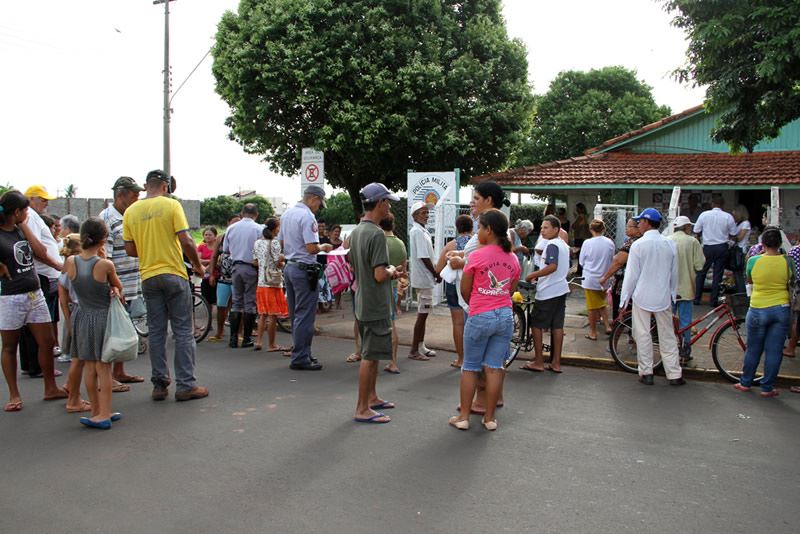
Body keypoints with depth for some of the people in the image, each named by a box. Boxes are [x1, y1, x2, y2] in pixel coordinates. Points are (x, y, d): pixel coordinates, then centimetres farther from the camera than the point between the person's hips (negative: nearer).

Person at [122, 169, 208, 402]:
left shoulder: (131, 211, 5)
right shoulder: (171, 205, -7)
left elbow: (130, 250, 5)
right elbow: (186, 241, -12)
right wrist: (198, 266, 2)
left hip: (148, 277, 4)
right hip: (173, 274, -4)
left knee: (156, 332, 11)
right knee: (184, 331, 2)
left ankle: (159, 385, 14)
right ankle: (186, 385, 3)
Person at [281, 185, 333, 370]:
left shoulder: (287, 213, 12)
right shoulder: (307, 216, -17)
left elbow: (282, 242, 20)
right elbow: (312, 248, -23)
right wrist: (323, 247, -5)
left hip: (289, 267, 9)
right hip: (304, 270, -9)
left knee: (296, 315, 15)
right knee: (305, 317, -3)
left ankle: (301, 353, 23)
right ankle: (300, 359, 1)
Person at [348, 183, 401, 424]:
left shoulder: (356, 232, 9)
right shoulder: (376, 234, -20)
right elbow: (380, 275, -26)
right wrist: (392, 272, -5)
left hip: (362, 304, 10)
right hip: (376, 306, -10)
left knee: (371, 354, 19)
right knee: (370, 356, -3)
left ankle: (372, 398, 30)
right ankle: (362, 409, 4)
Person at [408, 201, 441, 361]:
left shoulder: (422, 231, 14)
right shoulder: (417, 232, -16)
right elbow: (424, 257, -20)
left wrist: (434, 273, 12)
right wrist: (436, 274, -11)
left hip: (424, 277, 10)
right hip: (423, 278, -10)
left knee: (424, 313, 15)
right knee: (422, 314, -4)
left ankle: (421, 346, 24)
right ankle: (414, 350, 2)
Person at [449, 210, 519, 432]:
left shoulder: (477, 256, -11)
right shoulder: (513, 258, 4)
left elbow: (464, 290, -4)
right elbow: (511, 291, 9)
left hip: (480, 317, -4)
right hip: (505, 316, 4)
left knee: (470, 368, 8)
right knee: (495, 368, 9)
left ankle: (463, 417, 14)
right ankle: (489, 418, 15)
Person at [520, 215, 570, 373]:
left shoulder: (552, 245, -14)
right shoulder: (564, 245, 14)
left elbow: (552, 266, -27)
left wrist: (533, 275, -18)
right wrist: (539, 275, 22)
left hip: (547, 292, -9)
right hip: (561, 290, 9)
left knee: (537, 324, 0)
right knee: (557, 326, 9)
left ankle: (538, 362, 3)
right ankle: (556, 363, 11)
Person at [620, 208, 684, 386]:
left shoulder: (638, 244, -11)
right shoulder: (670, 244, 0)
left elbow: (631, 274, -9)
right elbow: (674, 273, 8)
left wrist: (624, 300, -2)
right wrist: (673, 294, 20)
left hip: (642, 296, -3)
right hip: (663, 296, 4)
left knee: (643, 335, 6)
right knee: (667, 336, 10)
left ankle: (646, 373, 11)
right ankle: (674, 375, 13)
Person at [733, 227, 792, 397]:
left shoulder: (754, 260, -10)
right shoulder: (787, 261, -7)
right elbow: (791, 283, 8)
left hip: (758, 311, -1)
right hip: (781, 310, 1)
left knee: (753, 349, 13)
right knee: (774, 351, 7)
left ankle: (745, 383, 23)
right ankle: (767, 388, 13)